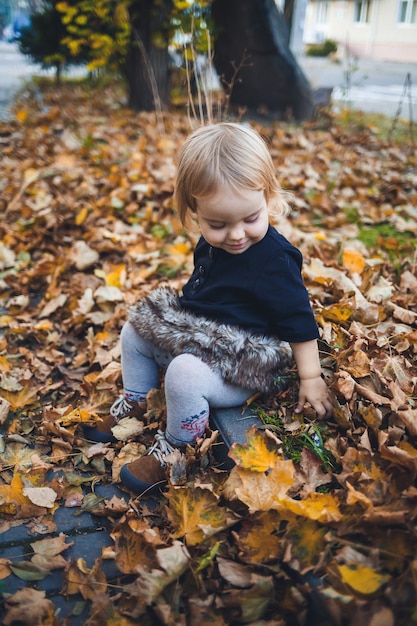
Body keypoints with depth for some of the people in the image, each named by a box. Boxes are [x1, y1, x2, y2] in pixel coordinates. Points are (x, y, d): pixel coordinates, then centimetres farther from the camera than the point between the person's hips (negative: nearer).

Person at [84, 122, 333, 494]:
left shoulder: (274, 259, -23)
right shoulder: (211, 244, -1)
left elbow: (299, 320, -17)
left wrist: (311, 379, -13)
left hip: (243, 369, -8)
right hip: (193, 341, 8)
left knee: (185, 374, -34)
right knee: (134, 332, 11)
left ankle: (175, 448, -7)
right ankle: (135, 402, 28)